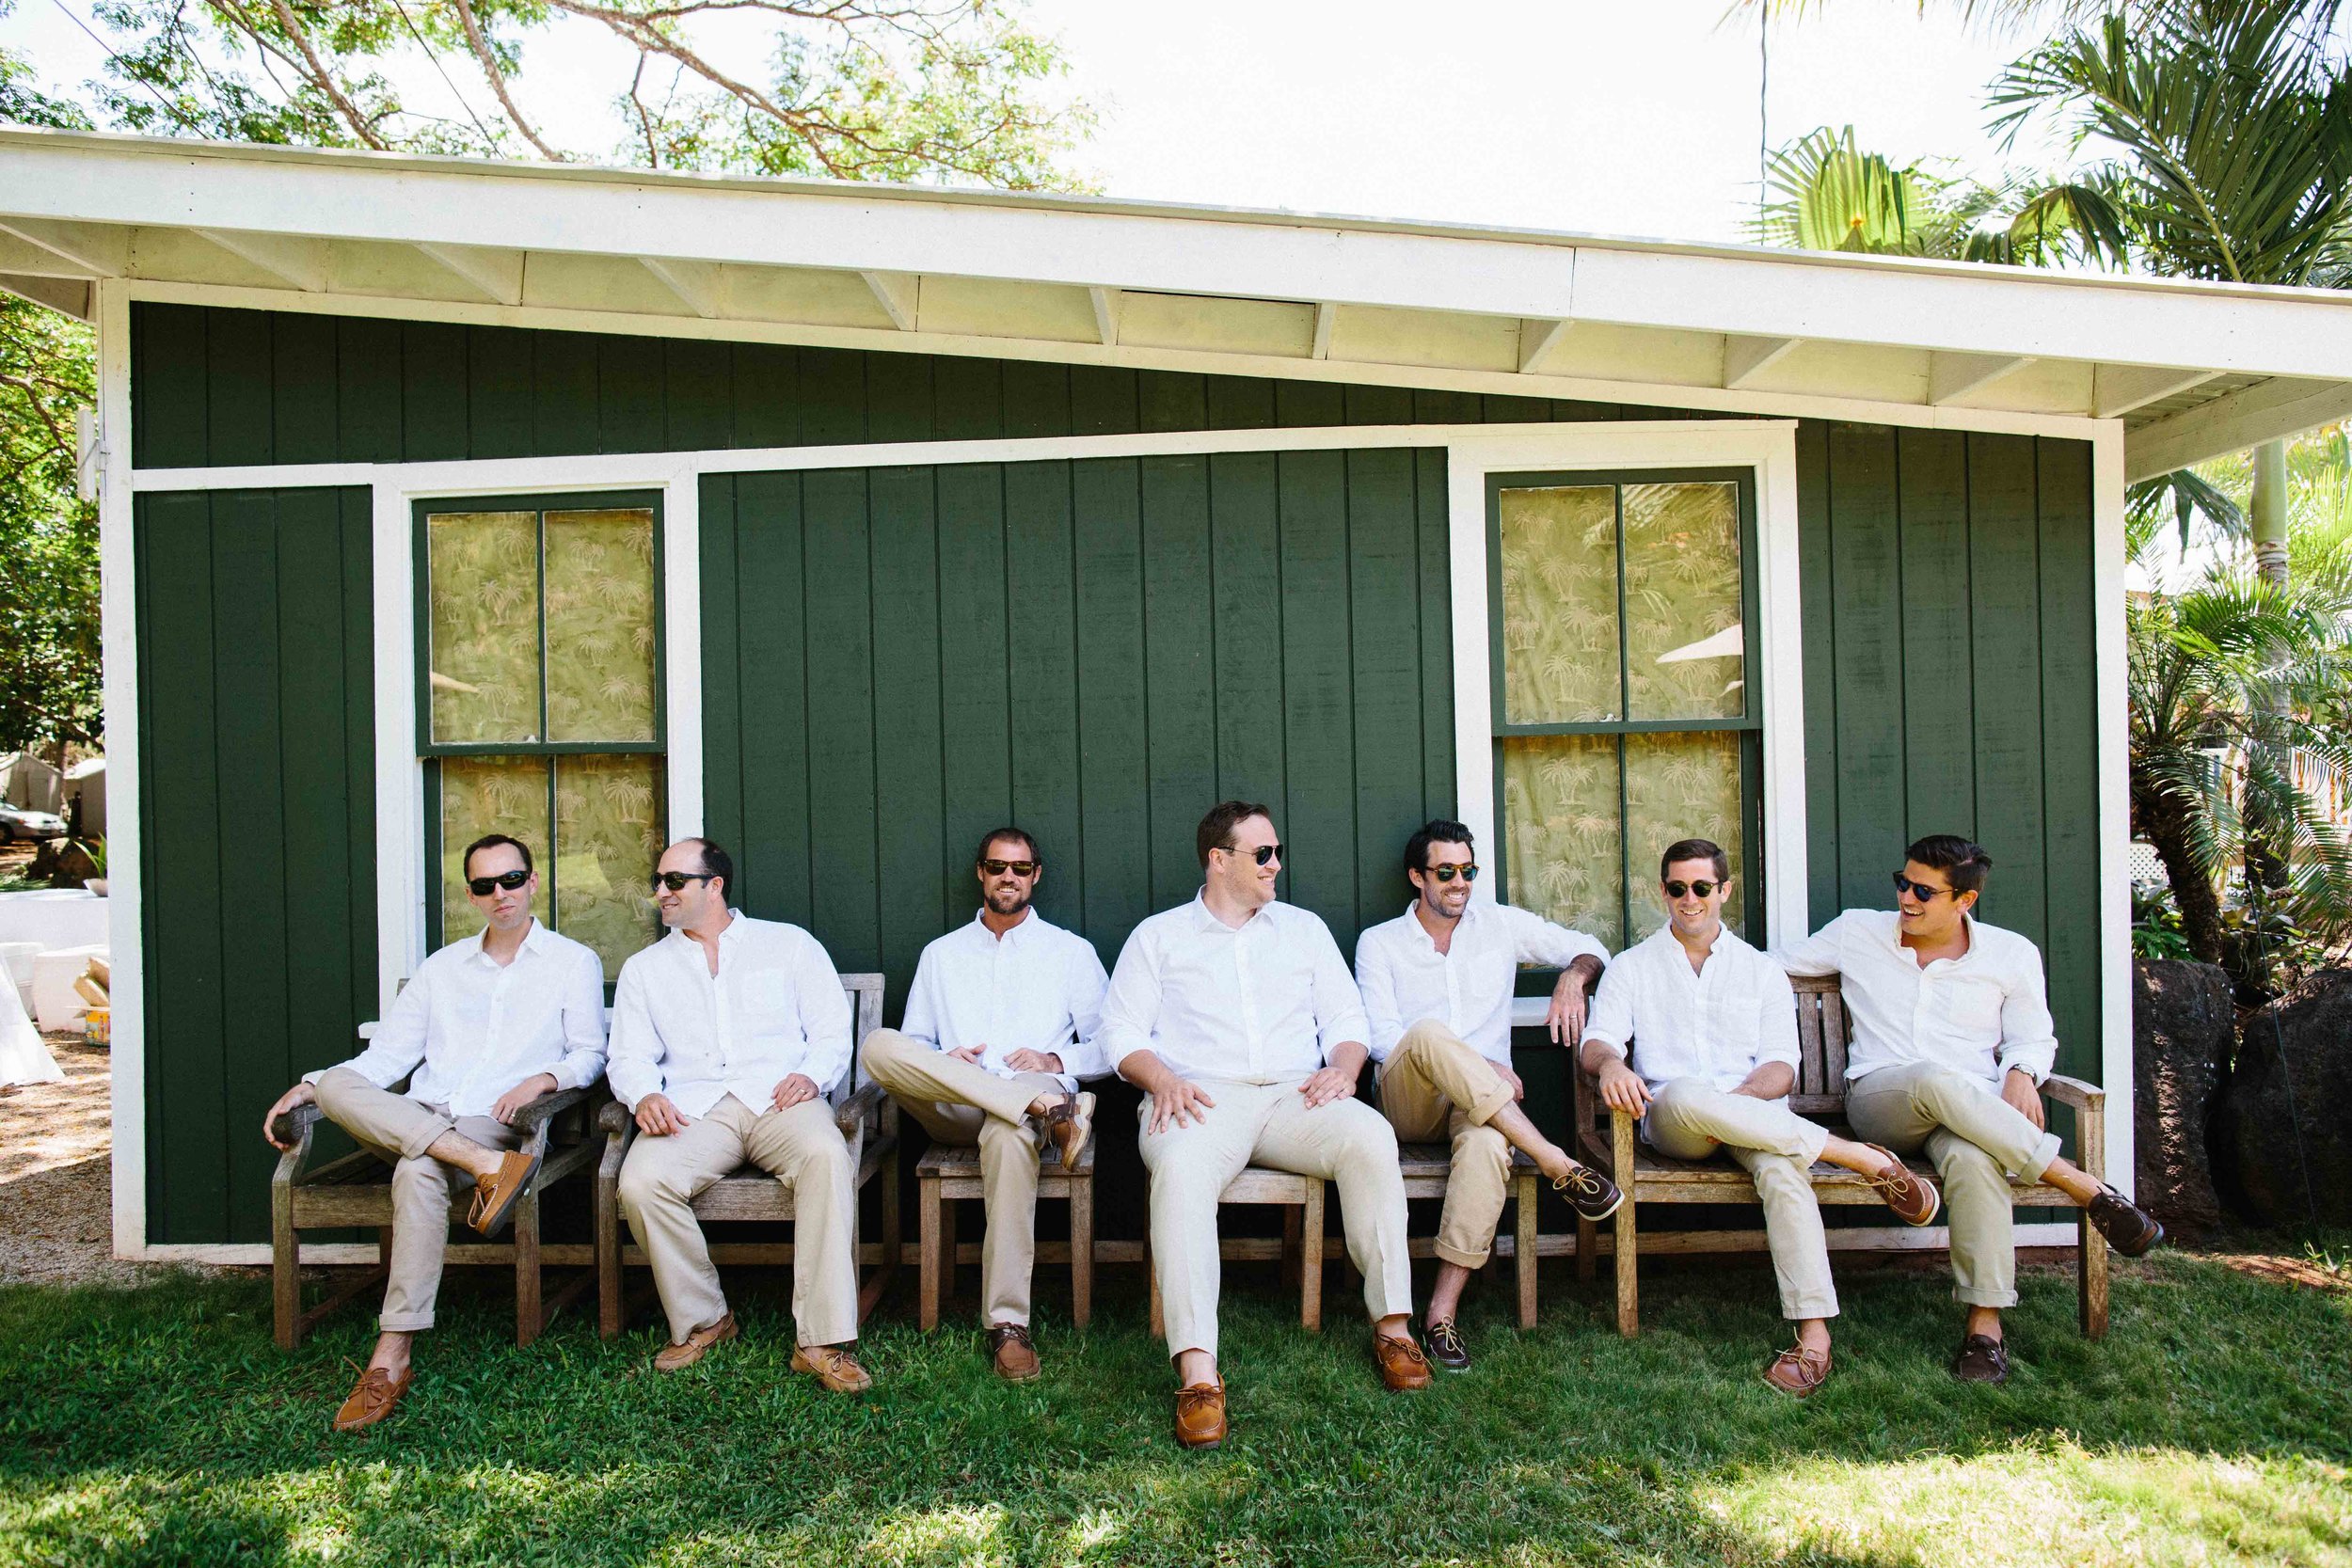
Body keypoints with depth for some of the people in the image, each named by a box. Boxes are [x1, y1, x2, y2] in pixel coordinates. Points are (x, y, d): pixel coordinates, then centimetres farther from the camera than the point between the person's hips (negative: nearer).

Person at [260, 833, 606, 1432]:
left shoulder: (574, 962, 11)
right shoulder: (442, 966, 23)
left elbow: (590, 1055, 5)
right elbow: (389, 1055, 17)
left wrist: (545, 1077, -17)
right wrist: (307, 1086, 1)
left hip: (498, 1123, -4)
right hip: (415, 1117, 4)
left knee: (419, 1171, -36)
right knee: (337, 1084, -26)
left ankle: (392, 1358, -33)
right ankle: (485, 1165, -37)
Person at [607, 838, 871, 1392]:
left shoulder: (789, 944, 16)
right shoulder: (644, 969, 23)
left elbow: (833, 1032, 11)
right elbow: (630, 1057, 14)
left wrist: (812, 1075, -11)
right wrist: (644, 1094, -9)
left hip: (778, 1099, -2)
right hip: (693, 1110, 2)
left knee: (827, 1156, -35)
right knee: (640, 1181, -30)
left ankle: (822, 1341, -32)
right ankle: (701, 1321, -6)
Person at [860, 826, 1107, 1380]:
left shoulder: (1071, 951, 17)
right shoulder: (941, 954, 24)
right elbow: (912, 1047, 21)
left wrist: (1055, 1060, -7)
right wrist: (943, 1063, -2)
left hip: (1023, 1104, -2)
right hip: (952, 1110, 3)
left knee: (1008, 1134, -41)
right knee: (879, 1044, -28)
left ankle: (1008, 1325, -38)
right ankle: (1049, 1106, -36)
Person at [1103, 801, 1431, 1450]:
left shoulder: (1305, 928, 24)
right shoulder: (1158, 936, 16)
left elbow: (1348, 1019, 19)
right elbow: (1120, 1032, 8)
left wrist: (1342, 1068, -3)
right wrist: (1162, 1079, -12)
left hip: (1293, 1097, 2)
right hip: (1200, 1099, -2)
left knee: (1370, 1135, -29)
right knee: (1180, 1166, -37)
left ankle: (1392, 1324, -20)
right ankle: (1197, 1371, -38)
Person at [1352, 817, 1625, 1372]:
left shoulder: (1501, 924, 16)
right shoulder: (1379, 942, 10)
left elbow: (1588, 947, 20)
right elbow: (1383, 1039, -2)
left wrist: (1573, 976, -6)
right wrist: (1479, 1065, -13)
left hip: (1485, 1103, 1)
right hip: (1407, 1102, -1)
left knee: (1488, 1143, -37)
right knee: (1429, 1033, -36)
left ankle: (1442, 1312, -34)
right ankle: (1554, 1161, -33)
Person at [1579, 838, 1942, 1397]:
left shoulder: (1762, 972, 19)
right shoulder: (1632, 967, 17)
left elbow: (1782, 1067, 8)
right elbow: (1597, 1040, 2)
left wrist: (1742, 1094, -15)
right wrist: (1610, 1061, -23)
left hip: (1753, 1112, 1)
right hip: (1670, 1122, -1)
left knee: (1780, 1169, -35)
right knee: (1686, 1096, -38)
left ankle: (1814, 1333, -38)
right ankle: (1863, 1158, -28)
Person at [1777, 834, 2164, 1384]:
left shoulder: (2012, 954, 13)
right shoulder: (1856, 932, 13)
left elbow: (2034, 1037, 17)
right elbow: (1772, 964, 23)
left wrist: (2022, 1073, -6)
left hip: (1975, 1107, 0)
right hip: (1879, 1101, 0)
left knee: (1971, 1157, -40)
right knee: (1937, 1081, -40)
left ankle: (1985, 1322, -32)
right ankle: (2090, 1191, -29)